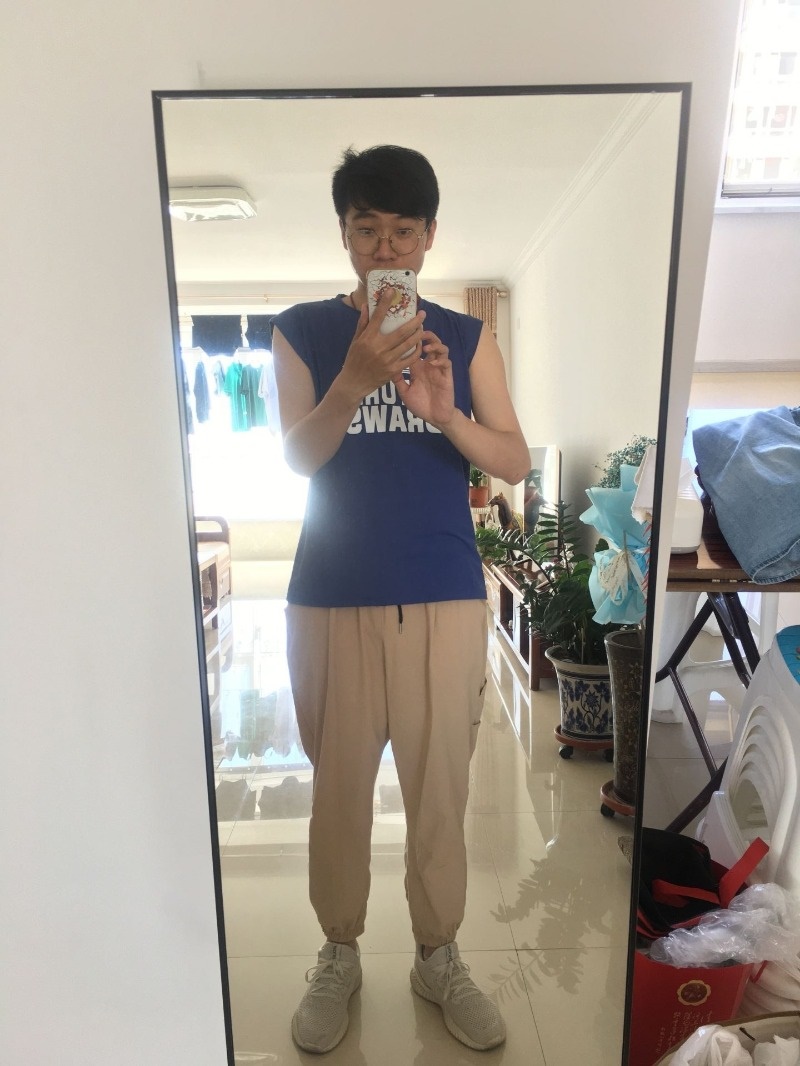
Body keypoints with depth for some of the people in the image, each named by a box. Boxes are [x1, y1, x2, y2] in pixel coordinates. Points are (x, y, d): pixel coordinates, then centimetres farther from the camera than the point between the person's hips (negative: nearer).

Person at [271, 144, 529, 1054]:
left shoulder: (466, 337, 7)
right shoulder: (301, 330, 4)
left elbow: (515, 462, 0)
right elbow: (298, 456, -8)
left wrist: (444, 411, -19)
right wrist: (358, 379, -25)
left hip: (445, 600, 1)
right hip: (332, 600, 0)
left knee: (440, 787, 12)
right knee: (339, 786, 13)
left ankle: (439, 958, 36)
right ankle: (339, 953, 38)